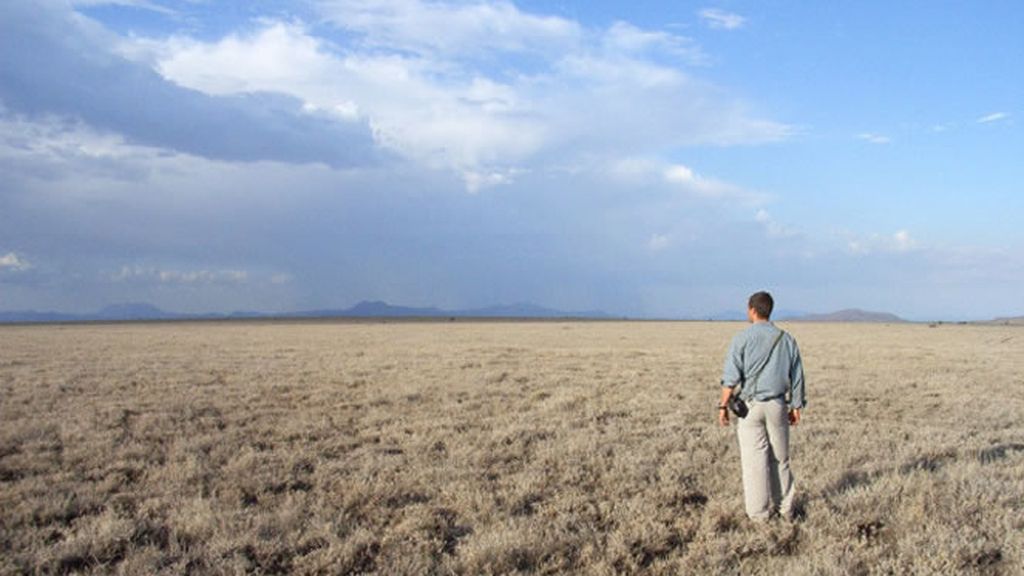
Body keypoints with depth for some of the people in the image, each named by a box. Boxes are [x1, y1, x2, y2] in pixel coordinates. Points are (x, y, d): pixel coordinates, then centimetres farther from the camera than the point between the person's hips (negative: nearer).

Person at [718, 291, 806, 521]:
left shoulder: (742, 338, -7)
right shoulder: (786, 339, 5)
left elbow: (731, 376, -11)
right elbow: (797, 377, 8)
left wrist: (723, 406, -5)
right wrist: (796, 407, 16)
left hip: (750, 405, -4)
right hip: (777, 405, 4)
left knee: (754, 459, 2)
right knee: (780, 457, 14)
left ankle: (759, 511, 7)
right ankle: (784, 507, 20)